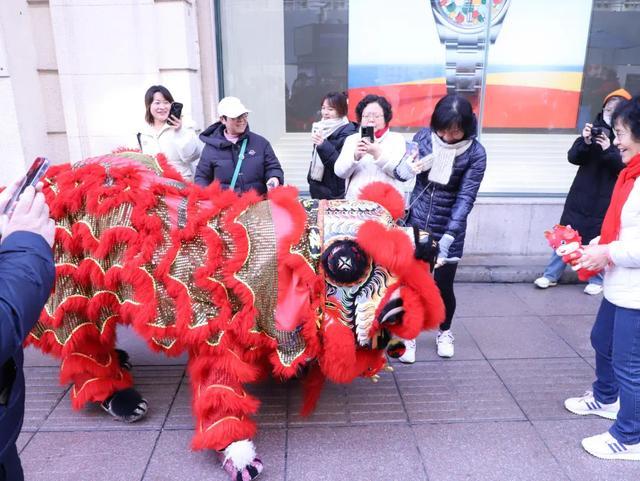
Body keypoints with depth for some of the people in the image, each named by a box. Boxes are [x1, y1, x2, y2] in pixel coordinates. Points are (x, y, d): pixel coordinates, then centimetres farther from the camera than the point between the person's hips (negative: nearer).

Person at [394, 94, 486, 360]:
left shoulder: (475, 153, -14)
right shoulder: (424, 136, -7)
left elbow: (465, 198, -19)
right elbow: (399, 170, 0)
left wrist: (447, 239, -29)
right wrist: (407, 168, -26)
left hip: (448, 230, -1)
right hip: (415, 223, 2)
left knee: (443, 286, 7)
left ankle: (444, 332, 36)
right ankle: (409, 335, 22)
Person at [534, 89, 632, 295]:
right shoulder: (594, 129, 5)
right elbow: (573, 157, -3)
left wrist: (609, 150, -27)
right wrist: (585, 142, -22)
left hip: (607, 199, -2)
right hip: (581, 195, 3)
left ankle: (596, 280, 19)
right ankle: (551, 275, 15)